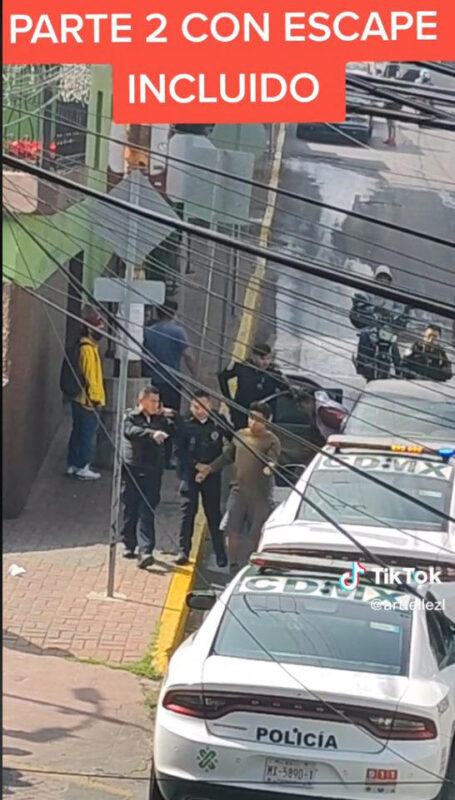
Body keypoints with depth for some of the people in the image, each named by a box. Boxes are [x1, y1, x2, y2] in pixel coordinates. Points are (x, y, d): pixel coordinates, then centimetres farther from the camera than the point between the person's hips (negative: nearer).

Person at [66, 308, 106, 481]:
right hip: (88, 401, -10)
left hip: (80, 400, 10)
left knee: (78, 433, 15)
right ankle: (83, 468, 1)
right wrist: (95, 398, -18)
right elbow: (89, 377, -22)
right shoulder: (88, 349, -19)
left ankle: (73, 465, 20)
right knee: (88, 435, -3)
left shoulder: (86, 346, 13)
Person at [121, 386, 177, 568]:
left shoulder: (160, 419, 13)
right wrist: (152, 433, -35)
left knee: (147, 512, -6)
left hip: (153, 472, 1)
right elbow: (131, 431, -20)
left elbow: (173, 433, 7)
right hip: (133, 470, -1)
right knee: (131, 510, 6)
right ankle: (129, 545, 23)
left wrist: (169, 418, -4)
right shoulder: (131, 417, 1)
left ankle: (145, 551, -15)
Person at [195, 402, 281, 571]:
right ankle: (234, 566, 18)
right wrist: (210, 468, 17)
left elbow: (272, 460, -22)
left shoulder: (271, 441, -6)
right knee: (233, 531, 5)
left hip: (261, 496, -4)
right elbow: (227, 456, 22)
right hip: (238, 492, 5)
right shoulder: (240, 435, 9)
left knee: (257, 536, 1)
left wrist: (270, 467, -45)